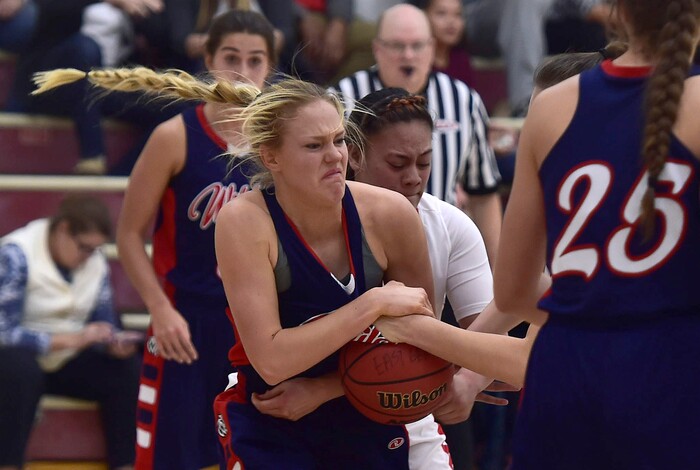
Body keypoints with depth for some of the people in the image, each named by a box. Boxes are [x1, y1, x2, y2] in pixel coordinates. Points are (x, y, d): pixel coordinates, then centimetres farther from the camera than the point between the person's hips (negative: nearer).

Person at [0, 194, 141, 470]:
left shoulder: (96, 262, 0)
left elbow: (104, 322, 4)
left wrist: (116, 344, -21)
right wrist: (72, 339, -32)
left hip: (65, 363, 5)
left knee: (127, 370, -19)